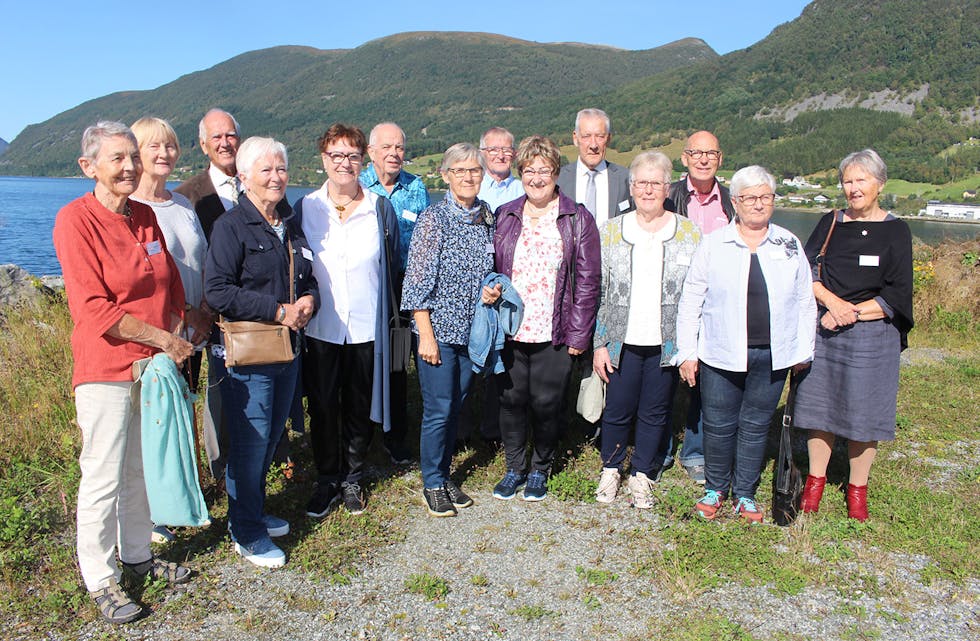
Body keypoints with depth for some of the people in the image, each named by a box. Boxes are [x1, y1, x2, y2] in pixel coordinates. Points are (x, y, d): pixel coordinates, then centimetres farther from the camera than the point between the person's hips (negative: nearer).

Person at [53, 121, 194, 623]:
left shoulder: (145, 216, 8)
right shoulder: (75, 219, -12)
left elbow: (172, 287, 13)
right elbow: (93, 307, -18)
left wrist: (172, 340, -3)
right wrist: (163, 339, -15)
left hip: (155, 364, 6)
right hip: (106, 370, -6)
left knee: (142, 467, 17)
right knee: (103, 478, 3)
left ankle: (138, 554, 34)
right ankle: (100, 579, 20)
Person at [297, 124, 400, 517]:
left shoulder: (380, 209, 2)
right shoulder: (304, 208, 1)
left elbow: (391, 263, 8)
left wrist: (385, 314, 6)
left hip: (366, 328, 0)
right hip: (319, 327, 0)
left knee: (359, 409, 10)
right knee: (322, 408, 7)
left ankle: (352, 478, 29)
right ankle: (326, 481, 26)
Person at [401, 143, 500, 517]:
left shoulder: (487, 216, 6)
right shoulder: (434, 218, -10)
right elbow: (417, 280, -12)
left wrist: (492, 289, -4)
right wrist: (426, 335, -15)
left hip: (472, 329, 5)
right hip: (439, 328, -5)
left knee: (456, 406, 14)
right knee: (438, 409, 0)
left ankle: (445, 476, 29)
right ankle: (432, 484, 17)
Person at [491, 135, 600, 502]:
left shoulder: (578, 220, 0)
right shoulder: (504, 217, 9)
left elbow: (587, 280, -2)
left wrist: (579, 334, -6)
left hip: (554, 334, -2)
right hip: (509, 331, 3)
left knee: (545, 404, 5)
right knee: (510, 400, 9)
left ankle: (540, 469, 28)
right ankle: (515, 468, 29)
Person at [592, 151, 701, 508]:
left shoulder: (690, 233, 3)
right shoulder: (611, 231, 3)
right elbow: (597, 290, 2)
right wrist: (599, 344, -2)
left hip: (668, 343, 1)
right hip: (622, 341, 0)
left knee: (655, 412, 10)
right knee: (618, 409, 6)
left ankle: (641, 476, 27)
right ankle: (610, 469, 29)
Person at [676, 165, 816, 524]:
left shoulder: (789, 245, 6)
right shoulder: (713, 244, 0)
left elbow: (805, 302, 12)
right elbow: (691, 300, 0)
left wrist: (803, 351, 10)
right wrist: (687, 352, -3)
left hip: (772, 357, 2)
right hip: (720, 355, -1)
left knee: (755, 426, 11)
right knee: (718, 425, 6)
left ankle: (745, 494, 28)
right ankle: (715, 489, 27)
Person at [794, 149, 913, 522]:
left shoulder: (895, 231, 0)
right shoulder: (830, 223, 8)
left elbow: (896, 296, -5)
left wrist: (849, 313, -12)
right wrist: (831, 301, -15)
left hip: (872, 336, -2)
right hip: (823, 331, 2)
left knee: (863, 413, 4)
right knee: (819, 405, 6)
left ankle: (857, 489, 20)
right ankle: (815, 481, 22)